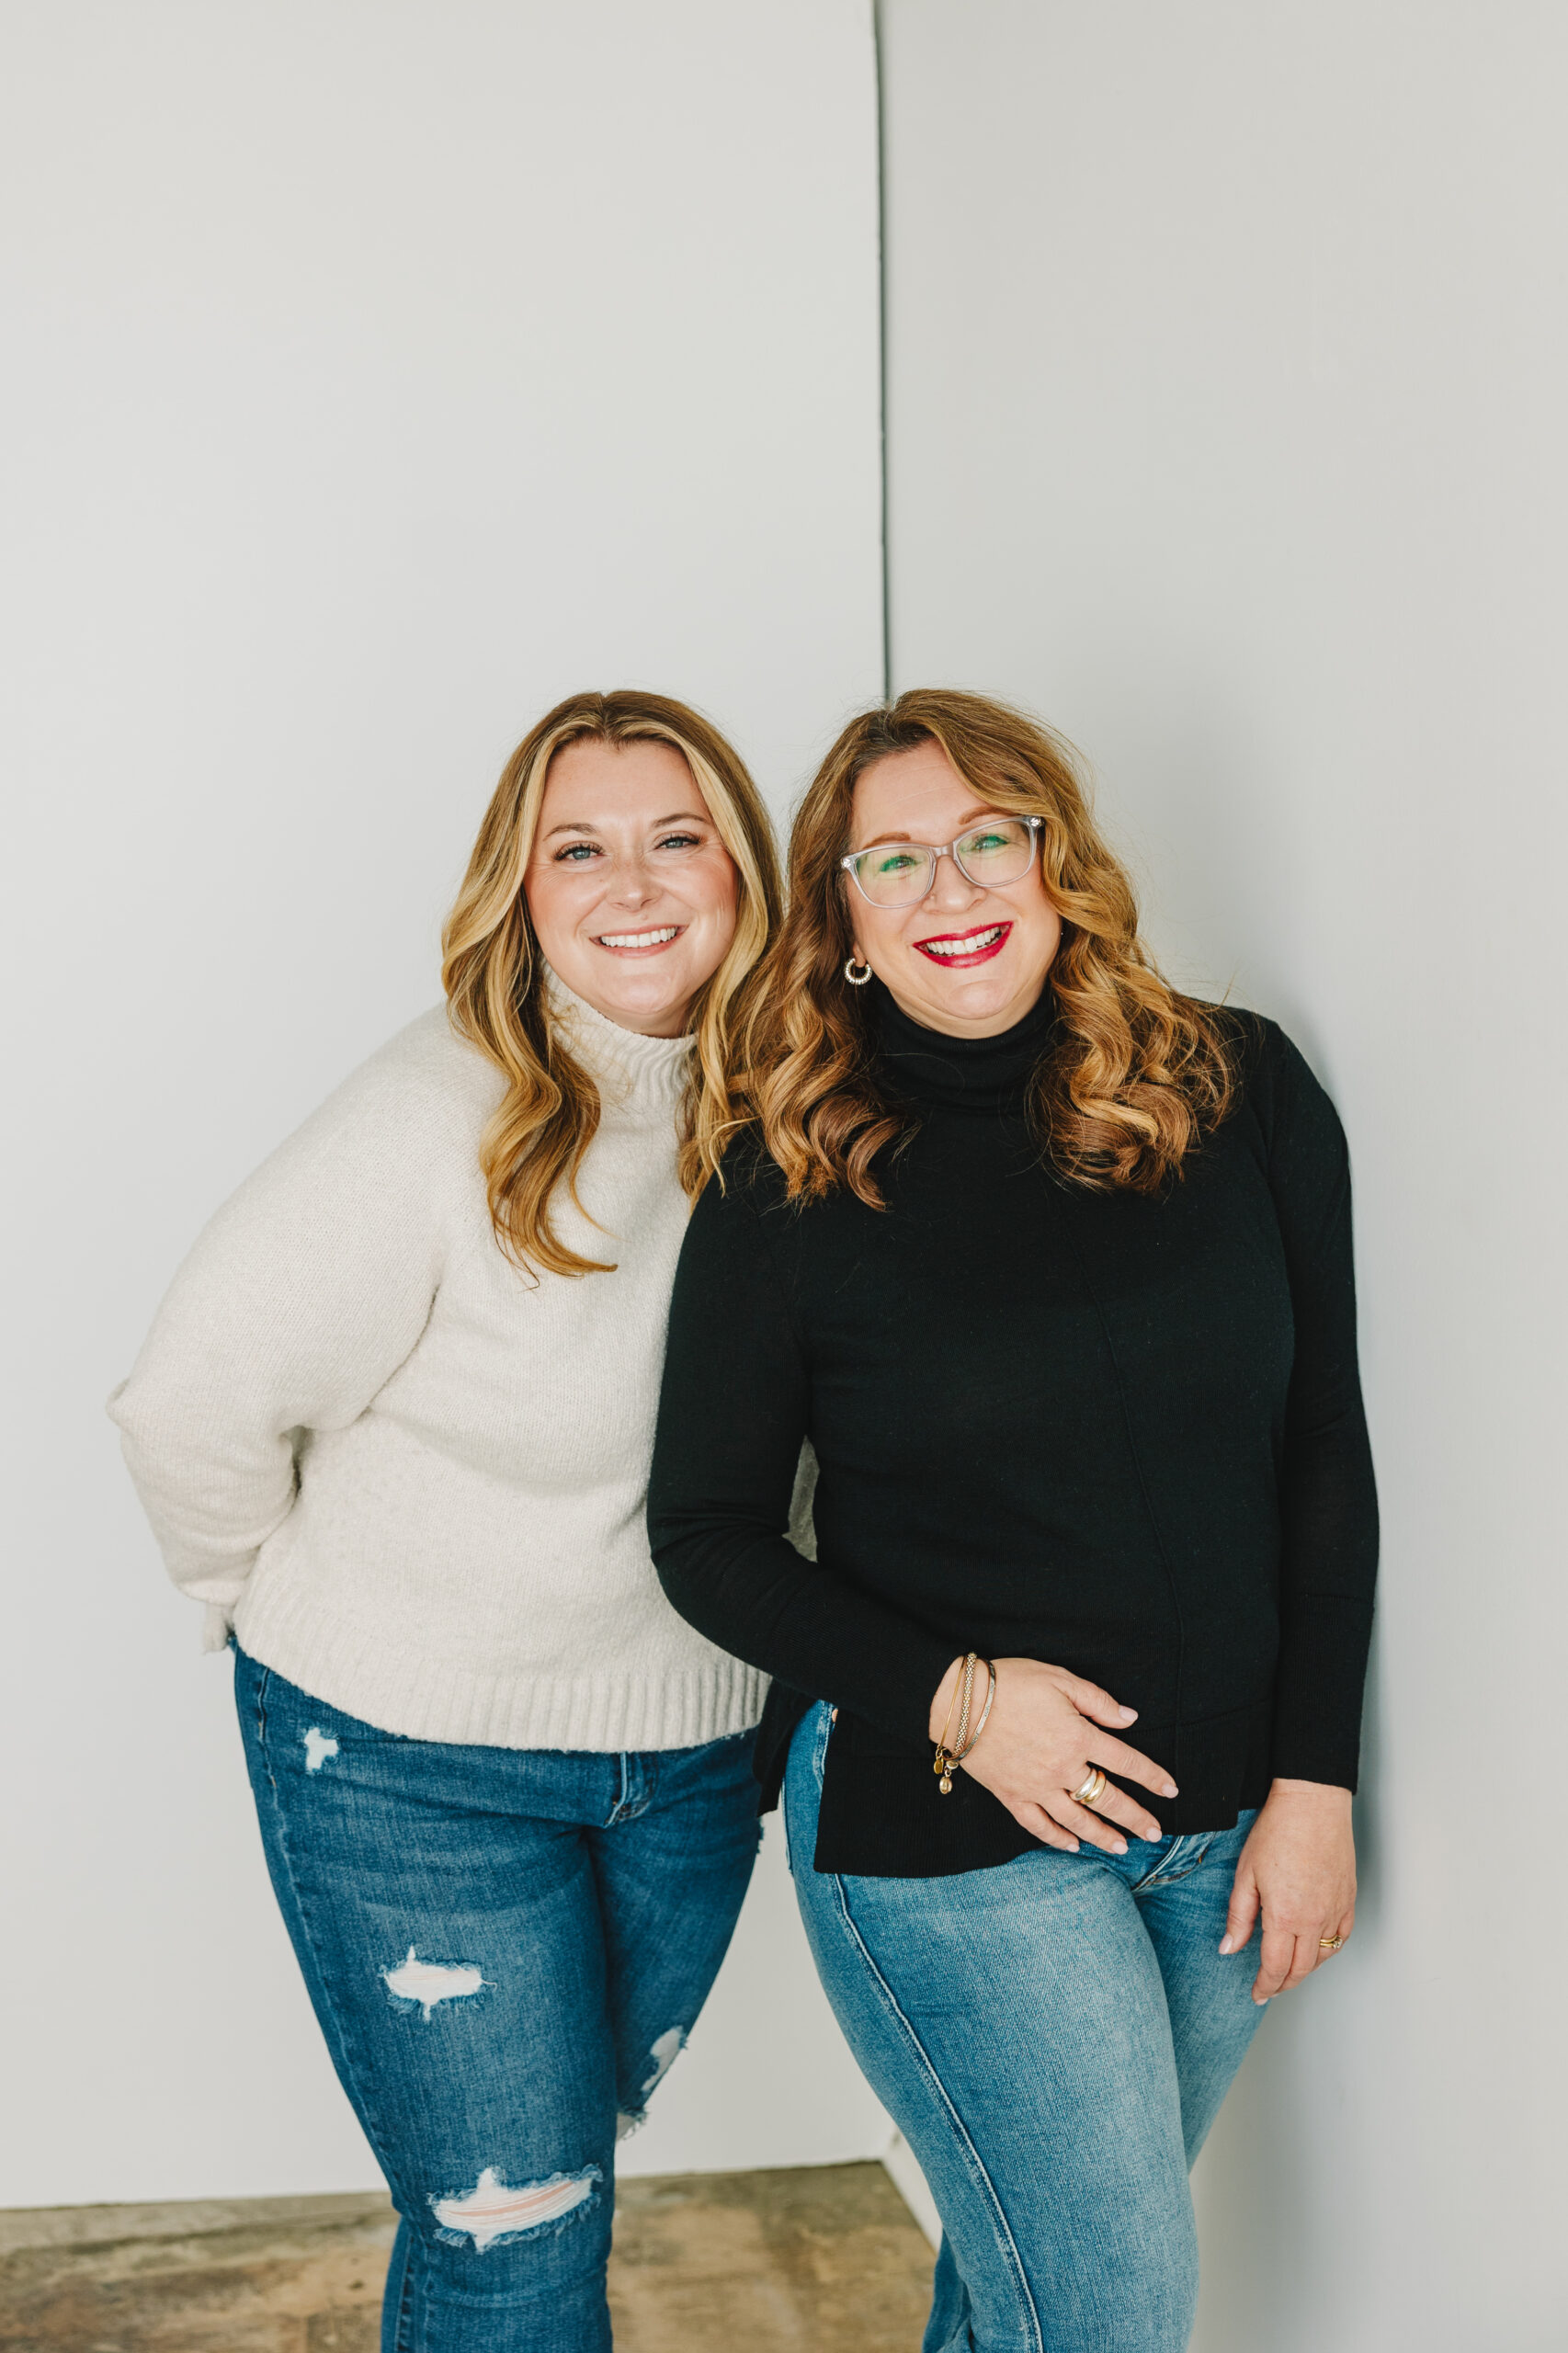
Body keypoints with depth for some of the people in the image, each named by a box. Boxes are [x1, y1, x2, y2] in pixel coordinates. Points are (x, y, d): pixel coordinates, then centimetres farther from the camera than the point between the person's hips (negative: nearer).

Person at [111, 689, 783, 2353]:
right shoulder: (441, 1114, -22)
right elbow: (198, 1403, -16)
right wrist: (288, 1600, -3)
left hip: (693, 1742, 5)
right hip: (414, 1765, -5)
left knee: (564, 2178, 23)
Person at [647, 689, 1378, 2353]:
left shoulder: (1242, 1094, -4)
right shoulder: (787, 1187, -10)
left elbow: (1322, 1456, 1)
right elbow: (706, 1536, -3)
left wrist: (1314, 1782, -3)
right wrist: (953, 1698, -15)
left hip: (1225, 1812, 3)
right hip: (942, 1832, -3)